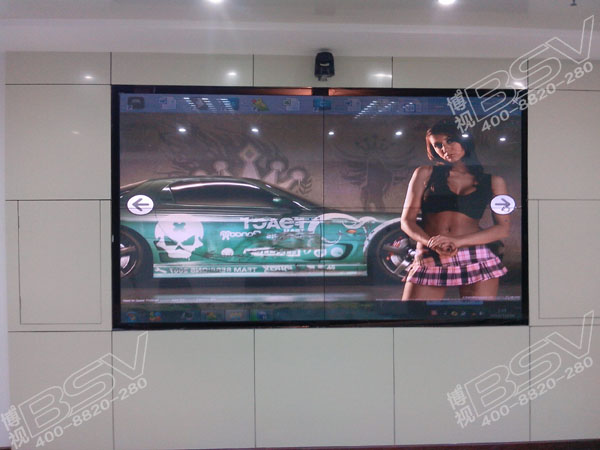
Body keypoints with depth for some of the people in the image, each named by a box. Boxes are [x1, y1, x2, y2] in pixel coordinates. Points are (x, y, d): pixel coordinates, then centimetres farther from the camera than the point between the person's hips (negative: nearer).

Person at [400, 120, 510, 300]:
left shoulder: (493, 181, 12)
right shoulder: (425, 174, 10)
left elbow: (503, 229, 3)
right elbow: (407, 221, 5)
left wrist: (457, 241, -12)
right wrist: (432, 243, -14)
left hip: (477, 258, 1)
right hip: (428, 261, 0)